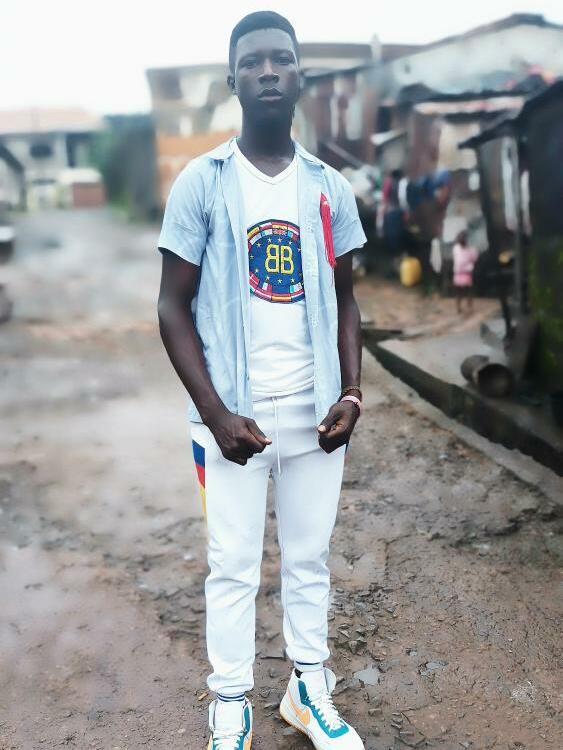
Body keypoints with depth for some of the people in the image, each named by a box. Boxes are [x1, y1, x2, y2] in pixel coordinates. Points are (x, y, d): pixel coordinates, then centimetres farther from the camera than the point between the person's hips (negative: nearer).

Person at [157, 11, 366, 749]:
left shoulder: (330, 187, 5)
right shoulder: (201, 183, -4)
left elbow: (345, 300, 10)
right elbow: (173, 308, -4)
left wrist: (352, 394, -3)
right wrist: (216, 412, -12)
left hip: (316, 413, 3)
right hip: (235, 417, -3)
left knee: (309, 558, 15)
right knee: (233, 569, 8)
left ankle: (309, 690, 33)